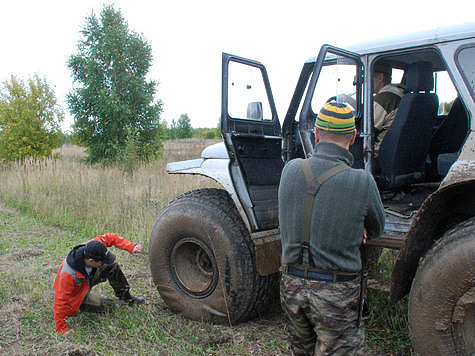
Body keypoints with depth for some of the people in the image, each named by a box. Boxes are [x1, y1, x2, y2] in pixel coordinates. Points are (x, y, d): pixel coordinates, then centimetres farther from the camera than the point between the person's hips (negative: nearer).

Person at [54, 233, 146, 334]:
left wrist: (131, 247, -28)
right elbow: (60, 301, -36)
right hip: (76, 294, -6)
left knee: (112, 266, -8)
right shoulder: (68, 275, -44)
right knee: (108, 306, -7)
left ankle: (125, 297, 12)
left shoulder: (89, 248, -30)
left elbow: (109, 237, -18)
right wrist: (62, 329, -30)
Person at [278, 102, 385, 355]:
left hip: (292, 285, 4)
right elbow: (376, 229, 2)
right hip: (337, 294, -4)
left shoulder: (291, 169, -6)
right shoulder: (361, 181, -16)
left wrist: (353, 227, 3)